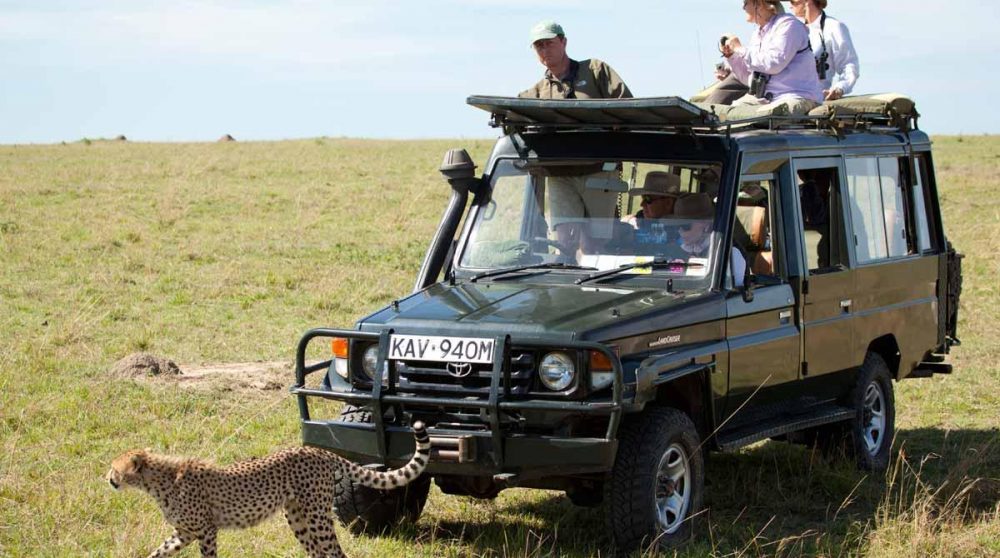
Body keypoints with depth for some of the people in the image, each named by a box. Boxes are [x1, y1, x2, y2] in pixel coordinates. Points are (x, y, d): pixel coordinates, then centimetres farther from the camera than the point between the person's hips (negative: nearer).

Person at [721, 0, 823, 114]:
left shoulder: (787, 24, -6)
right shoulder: (758, 35, 18)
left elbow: (773, 64, -20)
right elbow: (749, 79, 22)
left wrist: (740, 49, -11)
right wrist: (731, 55, 10)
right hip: (764, 97, 8)